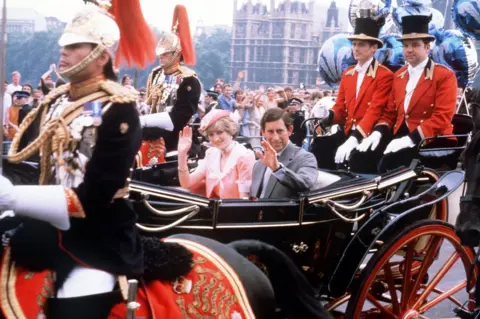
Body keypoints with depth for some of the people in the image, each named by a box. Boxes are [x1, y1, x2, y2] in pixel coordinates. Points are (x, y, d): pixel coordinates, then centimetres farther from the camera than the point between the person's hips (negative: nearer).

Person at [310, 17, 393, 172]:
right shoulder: (347, 74, 17)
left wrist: (355, 139, -27)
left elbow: (374, 112, -16)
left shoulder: (385, 76, -6)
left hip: (369, 136, -6)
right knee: (318, 146, -18)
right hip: (347, 132, 6)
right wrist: (327, 114, -10)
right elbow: (341, 108, 15)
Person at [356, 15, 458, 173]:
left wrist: (410, 139, -25)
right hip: (401, 137, 6)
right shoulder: (399, 75, 17)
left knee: (389, 163, -30)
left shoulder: (445, 76, -4)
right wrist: (378, 133, -2)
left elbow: (442, 117, -14)